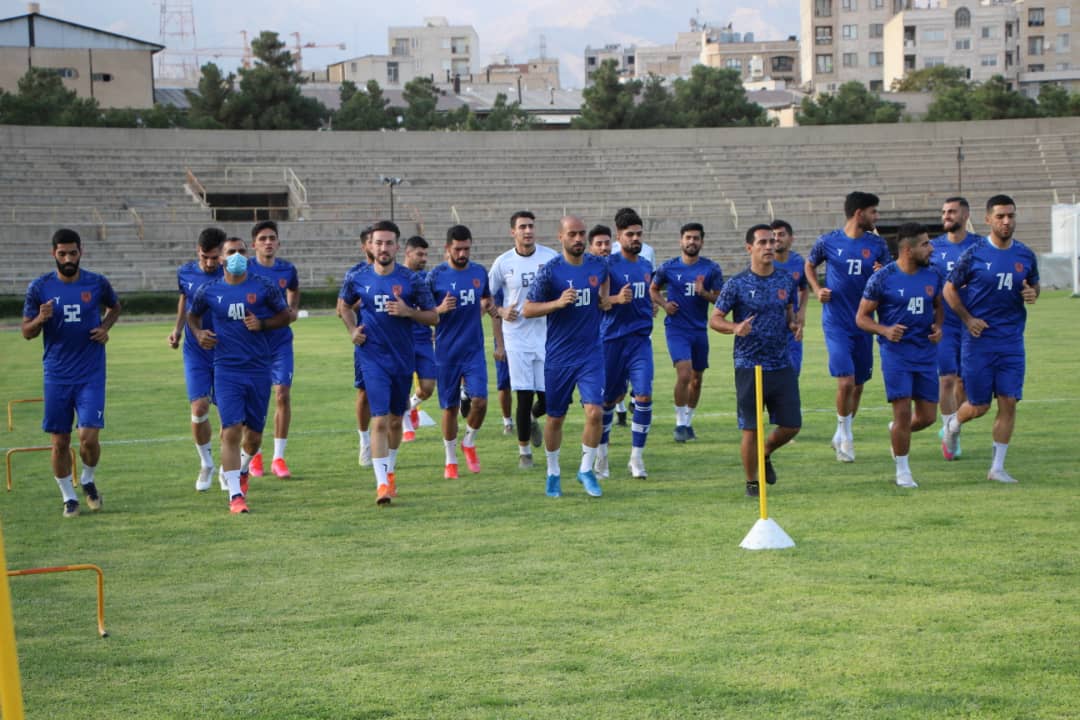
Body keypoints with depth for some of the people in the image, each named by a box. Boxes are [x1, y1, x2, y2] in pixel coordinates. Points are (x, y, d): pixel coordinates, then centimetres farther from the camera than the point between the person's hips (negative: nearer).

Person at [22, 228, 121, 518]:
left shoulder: (97, 284, -1)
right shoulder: (40, 287, -2)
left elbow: (114, 307, 20)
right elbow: (26, 332, 3)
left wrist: (105, 327, 1)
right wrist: (40, 319, -18)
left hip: (91, 374, -1)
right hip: (56, 375, 1)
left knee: (89, 437, -10)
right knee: (59, 442, 3)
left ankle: (88, 480, 19)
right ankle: (68, 497, 19)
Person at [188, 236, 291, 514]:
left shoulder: (264, 287, -1)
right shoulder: (209, 291, 2)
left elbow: (286, 314, 8)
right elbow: (193, 315, 19)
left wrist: (263, 324, -10)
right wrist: (198, 333, -1)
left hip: (259, 369, 1)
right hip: (227, 370, -1)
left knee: (254, 434, 9)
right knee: (231, 431, -13)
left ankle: (242, 470, 42)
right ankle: (235, 495, -9)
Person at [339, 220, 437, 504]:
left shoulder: (411, 280, -5)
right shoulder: (357, 279, -2)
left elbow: (433, 317, 0)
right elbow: (345, 305, 19)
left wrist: (408, 311, -18)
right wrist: (352, 330, 2)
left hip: (403, 358, 2)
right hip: (373, 359, -2)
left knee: (395, 420, 15)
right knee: (380, 420, -13)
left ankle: (389, 471, 36)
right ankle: (382, 484, -15)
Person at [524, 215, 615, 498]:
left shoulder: (598, 265, 2)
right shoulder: (550, 270, -10)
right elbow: (527, 309, -8)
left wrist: (604, 298, 10)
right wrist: (558, 303, -21)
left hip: (591, 353, 2)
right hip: (558, 355, -2)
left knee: (594, 412, -12)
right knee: (555, 418, 8)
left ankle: (586, 469, 6)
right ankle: (553, 473, 26)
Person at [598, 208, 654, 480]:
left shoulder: (646, 266, 11)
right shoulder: (608, 265, -6)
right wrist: (617, 299, -29)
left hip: (640, 340, 3)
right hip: (612, 339, -3)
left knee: (644, 395, -11)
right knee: (608, 399, 7)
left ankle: (637, 458, -3)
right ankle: (601, 455, 25)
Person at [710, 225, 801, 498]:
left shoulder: (785, 280, 7)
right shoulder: (737, 284, -6)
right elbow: (715, 319, -3)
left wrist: (793, 324, 0)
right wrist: (735, 328, -23)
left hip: (782, 365, 4)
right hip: (749, 366, -4)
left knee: (792, 425, 4)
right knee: (751, 428, -2)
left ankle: (765, 454, 33)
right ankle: (752, 482, 15)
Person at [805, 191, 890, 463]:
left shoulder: (877, 245, 3)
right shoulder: (828, 242, -2)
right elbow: (809, 266, 16)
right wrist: (817, 289, -1)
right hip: (836, 324, -4)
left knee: (858, 384, 10)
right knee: (846, 381, -15)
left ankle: (842, 436, 28)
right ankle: (845, 434, 4)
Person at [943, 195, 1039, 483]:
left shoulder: (1025, 256, 3)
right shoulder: (974, 254, -7)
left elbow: (1034, 284, 20)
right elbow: (949, 289, 2)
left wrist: (1032, 293, -5)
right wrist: (968, 318, -10)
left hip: (1012, 342, 3)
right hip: (979, 340, -3)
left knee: (1008, 402, -4)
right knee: (978, 407, 3)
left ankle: (997, 467, 6)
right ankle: (953, 426, 38)